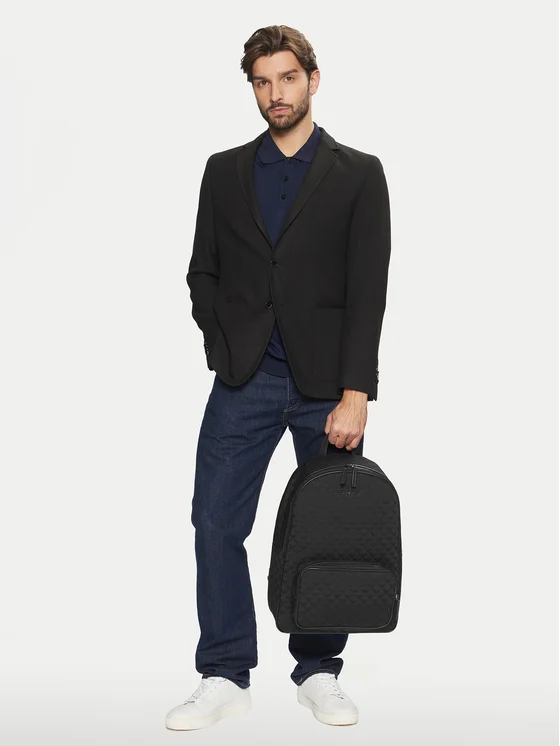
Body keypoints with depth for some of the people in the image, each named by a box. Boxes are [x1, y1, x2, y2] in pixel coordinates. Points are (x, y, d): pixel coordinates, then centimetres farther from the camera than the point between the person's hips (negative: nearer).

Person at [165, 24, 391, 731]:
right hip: (244, 380, 2)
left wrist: (354, 393, -13)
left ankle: (318, 672, 20)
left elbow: (367, 291, -5)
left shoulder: (358, 174, 2)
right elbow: (203, 273, 12)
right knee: (216, 521, -3)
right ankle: (224, 676, 8)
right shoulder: (224, 170, 11)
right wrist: (226, 351, -1)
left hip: (327, 382, -2)